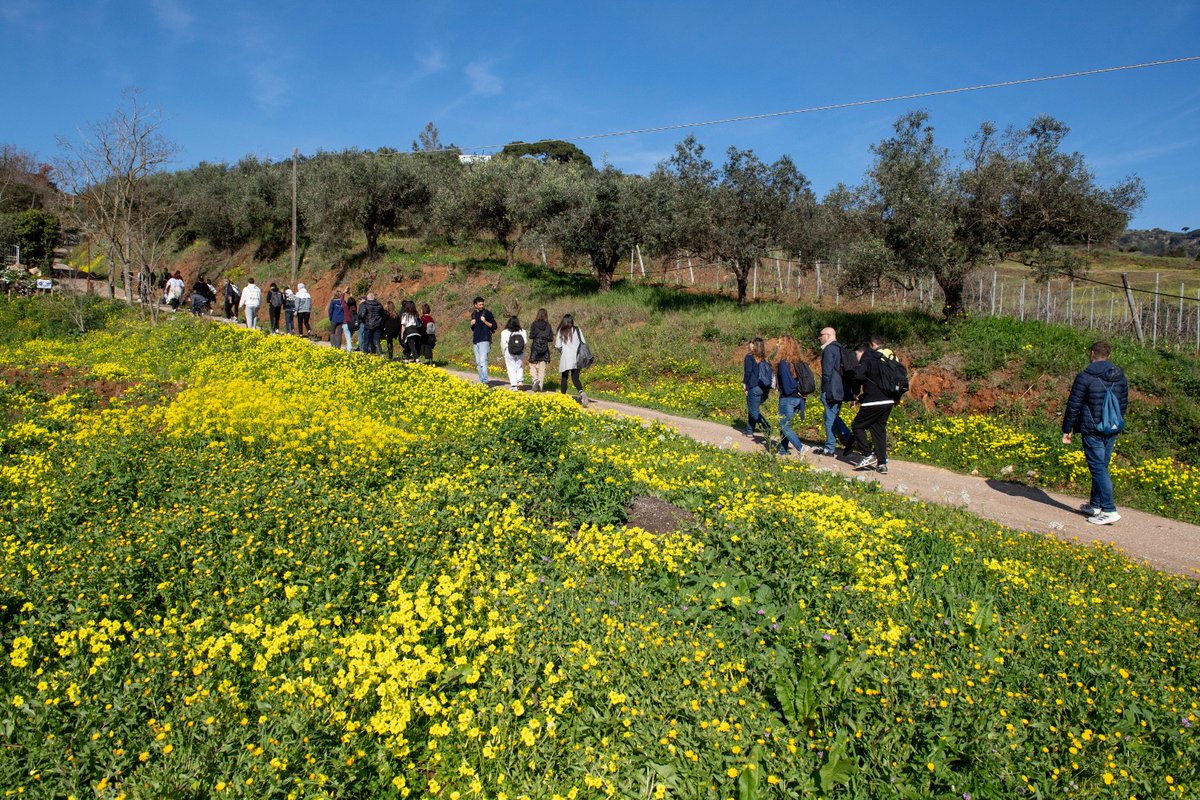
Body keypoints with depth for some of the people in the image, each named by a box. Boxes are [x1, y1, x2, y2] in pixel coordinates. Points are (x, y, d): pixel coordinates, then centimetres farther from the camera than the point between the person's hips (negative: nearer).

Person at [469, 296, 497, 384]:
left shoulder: (487, 313, -2)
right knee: (478, 363, 8)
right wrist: (472, 324, 4)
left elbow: (494, 326, -3)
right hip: (475, 341, 7)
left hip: (484, 340, -7)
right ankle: (481, 381, 13)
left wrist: (484, 321, -16)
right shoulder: (474, 314, 16)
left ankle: (485, 381, -21)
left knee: (483, 360, -17)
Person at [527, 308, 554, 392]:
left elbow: (531, 336, -8)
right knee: (542, 368, 6)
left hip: (535, 347, -2)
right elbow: (551, 338, 1)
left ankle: (535, 380, -16)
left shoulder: (534, 324, -4)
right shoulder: (548, 325, 2)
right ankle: (540, 386, 5)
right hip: (545, 348, 2)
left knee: (532, 366, 8)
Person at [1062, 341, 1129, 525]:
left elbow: (1073, 406, -10)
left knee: (1098, 468, -6)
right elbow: (1124, 404, 17)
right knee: (1101, 467, 16)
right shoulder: (1120, 376, 8)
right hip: (1112, 430, 7)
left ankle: (1109, 510, -10)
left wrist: (1067, 430, -2)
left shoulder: (1085, 377, -12)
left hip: (1092, 430, -7)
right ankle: (1095, 505, 25)